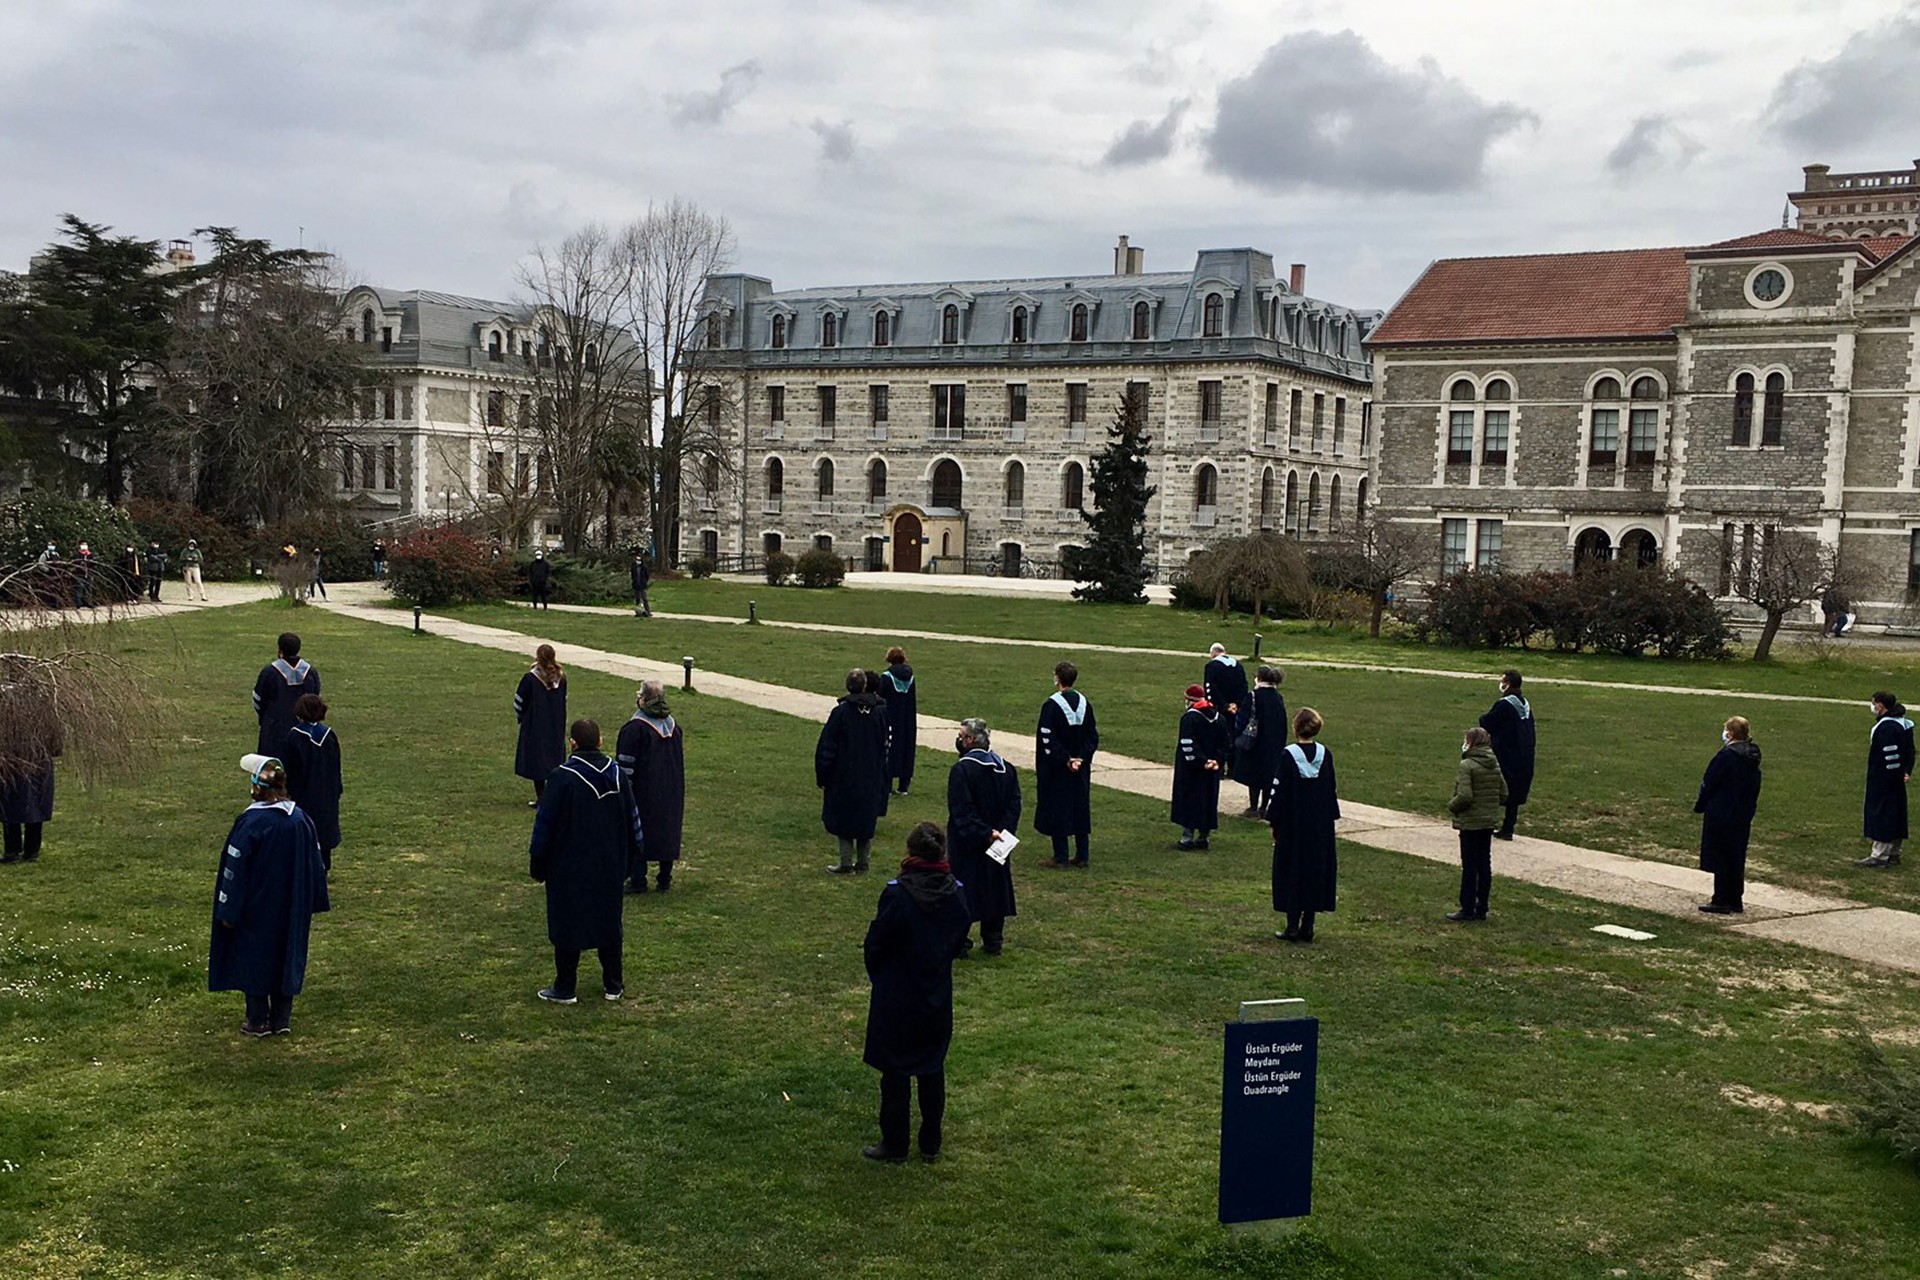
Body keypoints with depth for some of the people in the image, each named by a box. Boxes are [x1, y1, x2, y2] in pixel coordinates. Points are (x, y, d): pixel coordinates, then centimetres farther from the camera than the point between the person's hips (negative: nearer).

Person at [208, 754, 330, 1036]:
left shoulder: (250, 822, -20)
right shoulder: (300, 819, -2)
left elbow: (235, 869, -15)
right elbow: (315, 865, 6)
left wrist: (228, 912, -7)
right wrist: (312, 906, 16)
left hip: (256, 910, -5)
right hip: (291, 910, 5)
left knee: (253, 959, 9)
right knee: (286, 956, 15)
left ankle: (259, 1021, 16)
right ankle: (282, 1020, 20)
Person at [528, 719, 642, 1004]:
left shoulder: (562, 778, -17)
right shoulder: (615, 775, -3)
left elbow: (544, 823, -12)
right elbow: (632, 818, 6)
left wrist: (536, 863, -1)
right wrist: (629, 858, 18)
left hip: (569, 866, -4)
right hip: (609, 866, 4)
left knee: (567, 923, 7)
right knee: (608, 921, 16)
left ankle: (565, 989, 13)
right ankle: (613, 985, 22)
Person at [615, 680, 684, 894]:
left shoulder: (634, 728, -18)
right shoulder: (673, 726, 3)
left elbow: (625, 765, -16)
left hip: (643, 793, -6)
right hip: (671, 794, 6)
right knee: (667, 832, 14)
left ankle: (637, 880, 6)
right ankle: (665, 880, 21)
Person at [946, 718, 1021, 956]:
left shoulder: (961, 770, -17)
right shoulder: (1006, 769, 2)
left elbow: (961, 811, -21)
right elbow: (1014, 805, 0)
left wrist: (984, 833, -18)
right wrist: (1000, 831, -5)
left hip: (967, 843, -5)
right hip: (995, 846, 5)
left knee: (963, 891, 4)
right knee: (995, 889, 14)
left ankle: (960, 942, 8)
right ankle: (993, 942, 20)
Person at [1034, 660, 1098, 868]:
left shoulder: (1051, 706, -16)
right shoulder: (1085, 704, 3)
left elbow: (1047, 740, -19)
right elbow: (1093, 736, 4)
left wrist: (1065, 760, -13)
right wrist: (1081, 758, -3)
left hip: (1056, 768, -6)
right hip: (1081, 769, 6)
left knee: (1057, 810, 2)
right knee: (1080, 809, 12)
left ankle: (1060, 857, 4)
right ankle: (1082, 856, 15)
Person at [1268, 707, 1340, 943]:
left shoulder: (1287, 756, -14)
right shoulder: (1325, 755, -1)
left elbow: (1278, 792, -10)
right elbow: (1332, 790, 6)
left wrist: (1274, 823, -1)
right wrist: (1330, 818, 15)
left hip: (1292, 825, -4)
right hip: (1320, 826, 4)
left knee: (1291, 873, 5)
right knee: (1316, 871, 11)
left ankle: (1293, 927, 4)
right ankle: (1307, 926, 13)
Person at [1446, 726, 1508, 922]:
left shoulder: (1467, 765, -17)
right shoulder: (1495, 765, 6)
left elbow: (1464, 796, -24)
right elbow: (1504, 794, 8)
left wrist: (1452, 807, -6)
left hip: (1471, 823, -7)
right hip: (1489, 821, 7)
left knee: (1469, 866, 0)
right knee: (1484, 865, 12)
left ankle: (1467, 910, 4)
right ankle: (1481, 908, 18)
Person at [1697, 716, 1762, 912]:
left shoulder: (1726, 755, -18)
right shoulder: (1752, 756, 6)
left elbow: (1710, 784, -13)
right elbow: (1755, 786, 12)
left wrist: (1700, 806, -1)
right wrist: (1749, 808, 18)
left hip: (1721, 814, -8)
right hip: (1743, 815, 8)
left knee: (1720, 857, -1)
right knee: (1737, 858, 14)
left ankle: (1722, 901, 1)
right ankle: (1736, 901, 19)